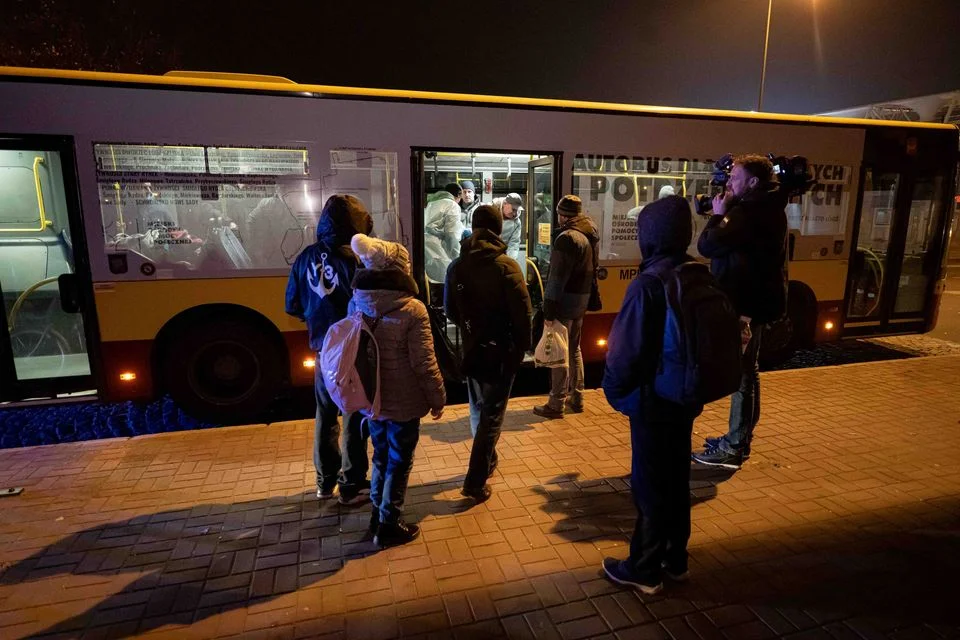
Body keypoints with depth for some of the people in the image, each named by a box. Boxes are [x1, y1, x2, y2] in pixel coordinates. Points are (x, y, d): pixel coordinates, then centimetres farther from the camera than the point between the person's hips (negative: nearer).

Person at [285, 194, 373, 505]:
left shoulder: (306, 257, 0)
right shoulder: (354, 260, -21)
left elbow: (293, 306, 7)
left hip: (323, 349, 6)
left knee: (326, 415, 19)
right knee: (354, 418, 8)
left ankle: (326, 480, 34)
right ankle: (352, 485, 20)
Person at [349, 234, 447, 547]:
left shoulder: (356, 304, -2)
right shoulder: (411, 310, -21)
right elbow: (425, 363, -20)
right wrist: (438, 398, -6)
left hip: (371, 400, 6)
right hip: (403, 404, -6)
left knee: (381, 457, 23)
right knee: (399, 463, 10)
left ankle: (377, 514, 37)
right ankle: (388, 526, 22)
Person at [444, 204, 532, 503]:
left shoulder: (457, 266, 1)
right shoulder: (506, 266, -15)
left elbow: (450, 310, 9)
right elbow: (522, 312, -16)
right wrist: (522, 346, -3)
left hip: (471, 350, 5)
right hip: (501, 351, -5)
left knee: (478, 408, 21)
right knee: (492, 414, 2)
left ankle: (487, 460, 38)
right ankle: (475, 480, 2)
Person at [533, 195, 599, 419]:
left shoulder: (567, 237, -17)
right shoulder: (589, 235, 11)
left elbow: (557, 277, -21)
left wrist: (549, 310, -21)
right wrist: (585, 302, 18)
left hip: (565, 300, -9)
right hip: (582, 299, 9)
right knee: (574, 350, 18)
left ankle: (556, 404, 4)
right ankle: (576, 398, 26)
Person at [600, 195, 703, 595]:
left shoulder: (648, 284, -24)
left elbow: (626, 350, -21)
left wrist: (614, 389, -4)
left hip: (653, 400, -7)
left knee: (649, 485, 7)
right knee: (676, 478, 20)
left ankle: (644, 570, 23)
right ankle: (675, 559, 36)